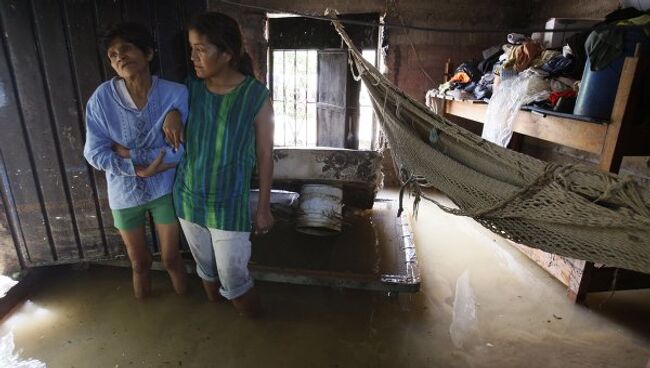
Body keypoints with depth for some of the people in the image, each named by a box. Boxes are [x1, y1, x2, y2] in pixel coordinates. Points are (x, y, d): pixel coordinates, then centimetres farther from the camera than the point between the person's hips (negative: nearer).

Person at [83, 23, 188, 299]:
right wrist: (140, 169, -23)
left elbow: (184, 150, -19)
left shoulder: (176, 94, -17)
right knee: (139, 262, 19)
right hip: (125, 193, 2)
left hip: (165, 190, -1)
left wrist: (130, 154, -19)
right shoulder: (102, 98, -14)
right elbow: (94, 154, -13)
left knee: (170, 258, 14)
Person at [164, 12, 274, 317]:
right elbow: (171, 107, 17)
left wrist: (264, 208, -6)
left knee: (234, 280, 8)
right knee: (205, 267, 25)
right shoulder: (191, 90, -4)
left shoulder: (256, 97, -16)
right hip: (189, 199, 5)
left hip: (230, 206, -4)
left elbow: (265, 157, -11)